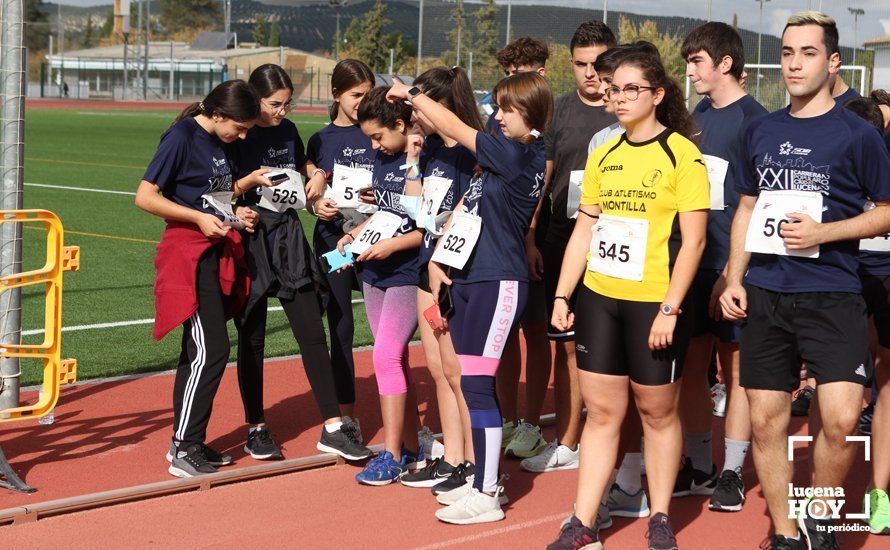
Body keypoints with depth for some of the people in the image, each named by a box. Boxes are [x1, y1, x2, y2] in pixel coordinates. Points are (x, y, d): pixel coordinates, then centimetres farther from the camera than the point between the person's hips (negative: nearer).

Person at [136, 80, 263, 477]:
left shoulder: (217, 141, 13)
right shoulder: (181, 137, -12)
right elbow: (145, 197, -16)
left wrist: (248, 182, 7)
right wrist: (199, 218, -18)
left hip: (218, 253, 9)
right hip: (190, 254, -9)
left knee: (198, 351, 11)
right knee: (212, 350, -13)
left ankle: (185, 441, 19)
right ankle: (185, 449, -7)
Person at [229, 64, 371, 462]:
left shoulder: (288, 131, 9)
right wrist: (236, 211, -23)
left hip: (288, 239, 4)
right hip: (251, 240, -4)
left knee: (313, 333, -1)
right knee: (252, 338, 5)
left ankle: (332, 428, 1)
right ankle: (256, 428, 18)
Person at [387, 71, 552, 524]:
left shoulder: (519, 154, -14)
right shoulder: (504, 157, 13)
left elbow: (455, 129, -12)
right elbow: (468, 205, 16)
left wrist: (410, 94, 0)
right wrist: (438, 258, 8)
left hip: (498, 282, -9)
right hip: (467, 278, 9)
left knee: (477, 385, -8)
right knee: (471, 384, 13)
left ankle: (485, 497, -3)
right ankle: (484, 480, 23)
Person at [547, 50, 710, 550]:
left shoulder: (682, 154, -7)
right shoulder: (604, 156, 9)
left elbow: (693, 240, -11)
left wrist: (669, 309, -16)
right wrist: (562, 295, 7)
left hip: (654, 304, -5)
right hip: (598, 298, 5)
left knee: (658, 412, 7)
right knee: (601, 411, 7)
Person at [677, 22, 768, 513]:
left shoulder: (752, 119, -9)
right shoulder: (698, 115, 12)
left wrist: (733, 272, -16)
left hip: (733, 268, -7)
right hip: (694, 263, 7)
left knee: (736, 370, 2)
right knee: (691, 367, 10)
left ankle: (732, 474, 11)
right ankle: (698, 468, 21)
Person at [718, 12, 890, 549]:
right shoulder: (761, 131, 11)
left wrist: (822, 233, -14)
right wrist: (734, 280, 9)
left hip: (832, 295, -4)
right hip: (764, 296, 4)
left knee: (841, 421, -16)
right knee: (766, 421, 6)